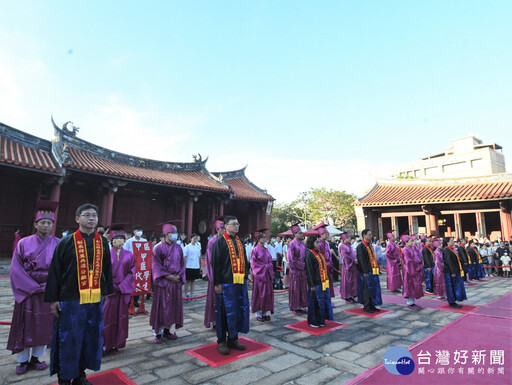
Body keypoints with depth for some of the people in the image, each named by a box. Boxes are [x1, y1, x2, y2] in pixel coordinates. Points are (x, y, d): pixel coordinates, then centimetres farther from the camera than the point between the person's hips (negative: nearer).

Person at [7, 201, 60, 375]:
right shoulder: (24, 243, -4)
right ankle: (23, 360, 26)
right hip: (27, 293, 0)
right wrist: (34, 287, -12)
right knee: (25, 326, 9)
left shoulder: (59, 244, -4)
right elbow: (16, 270, -5)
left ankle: (36, 358, 27)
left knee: (44, 326, 9)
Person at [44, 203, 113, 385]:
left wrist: (107, 292, 12)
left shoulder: (102, 242, 5)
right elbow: (55, 271, -3)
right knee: (68, 340, 6)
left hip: (95, 299, 4)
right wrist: (53, 299, -5)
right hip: (71, 300, -4)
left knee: (90, 338, 13)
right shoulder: (67, 242, -5)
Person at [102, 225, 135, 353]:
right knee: (108, 316, 1)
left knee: (121, 316, 7)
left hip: (123, 290, 2)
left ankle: (117, 342, 21)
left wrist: (122, 286, -9)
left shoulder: (129, 255, 3)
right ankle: (106, 343, 16)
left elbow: (132, 272, 0)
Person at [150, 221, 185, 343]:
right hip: (163, 282, -5)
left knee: (173, 306, 10)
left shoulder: (178, 248, 7)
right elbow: (157, 266, -8)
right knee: (161, 307, 1)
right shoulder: (159, 248, -7)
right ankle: (158, 333, 14)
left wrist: (179, 275, -4)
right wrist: (168, 276, -14)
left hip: (176, 281, 5)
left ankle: (167, 330, 24)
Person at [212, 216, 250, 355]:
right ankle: (221, 341, 17)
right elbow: (216, 262, -9)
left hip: (240, 282, 6)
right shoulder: (220, 241, -5)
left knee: (239, 309, 10)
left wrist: (245, 276, 13)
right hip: (226, 282, -6)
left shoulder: (239, 241, 14)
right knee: (225, 311, 1)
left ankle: (233, 339, 25)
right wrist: (217, 283, -13)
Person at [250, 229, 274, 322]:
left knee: (267, 293, 8)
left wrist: (269, 266, -2)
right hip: (259, 274, -6)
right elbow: (254, 263, -11)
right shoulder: (255, 250, -8)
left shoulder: (266, 249, 11)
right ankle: (258, 314, 10)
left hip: (267, 274, 6)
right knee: (259, 294, 0)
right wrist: (263, 266, -14)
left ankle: (265, 312, 17)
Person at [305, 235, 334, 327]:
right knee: (315, 302, 2)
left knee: (324, 300, 13)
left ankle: (320, 320, 26)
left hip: (323, 281, 8)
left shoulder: (318, 252, 12)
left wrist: (326, 279, 14)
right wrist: (312, 285, -17)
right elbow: (309, 270, -16)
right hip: (316, 282, -8)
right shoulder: (309, 254, -14)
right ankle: (313, 321, 17)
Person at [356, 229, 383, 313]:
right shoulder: (361, 246, -13)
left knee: (373, 288, 12)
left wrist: (377, 268, 15)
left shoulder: (370, 245, 14)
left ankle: (371, 305, 22)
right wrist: (365, 272, -20)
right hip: (367, 272, -8)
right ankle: (366, 306, 9)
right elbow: (361, 260, -17)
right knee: (367, 288, -1)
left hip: (373, 271, 9)